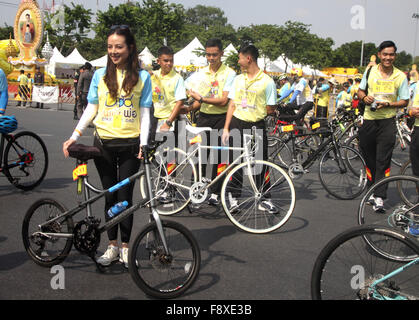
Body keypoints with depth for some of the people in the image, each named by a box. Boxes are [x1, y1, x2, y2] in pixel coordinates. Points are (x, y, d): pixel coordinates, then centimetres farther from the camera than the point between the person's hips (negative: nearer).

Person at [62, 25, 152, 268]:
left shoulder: (142, 77, 2)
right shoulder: (100, 75, 6)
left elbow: (144, 113, 1)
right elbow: (91, 109, 8)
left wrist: (143, 143, -10)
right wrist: (74, 136, -2)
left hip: (129, 145, -2)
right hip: (104, 143, 2)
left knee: (125, 197, 1)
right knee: (110, 196, 8)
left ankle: (125, 247, 16)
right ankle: (113, 246, 20)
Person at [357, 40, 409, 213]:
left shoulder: (400, 76, -2)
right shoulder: (370, 71, 4)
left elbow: (404, 102, 1)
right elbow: (360, 91, 15)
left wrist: (387, 104, -17)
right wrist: (364, 98, -8)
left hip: (387, 122, -2)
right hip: (369, 120, 3)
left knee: (383, 160, -7)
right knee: (369, 158, 9)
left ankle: (379, 197, -7)